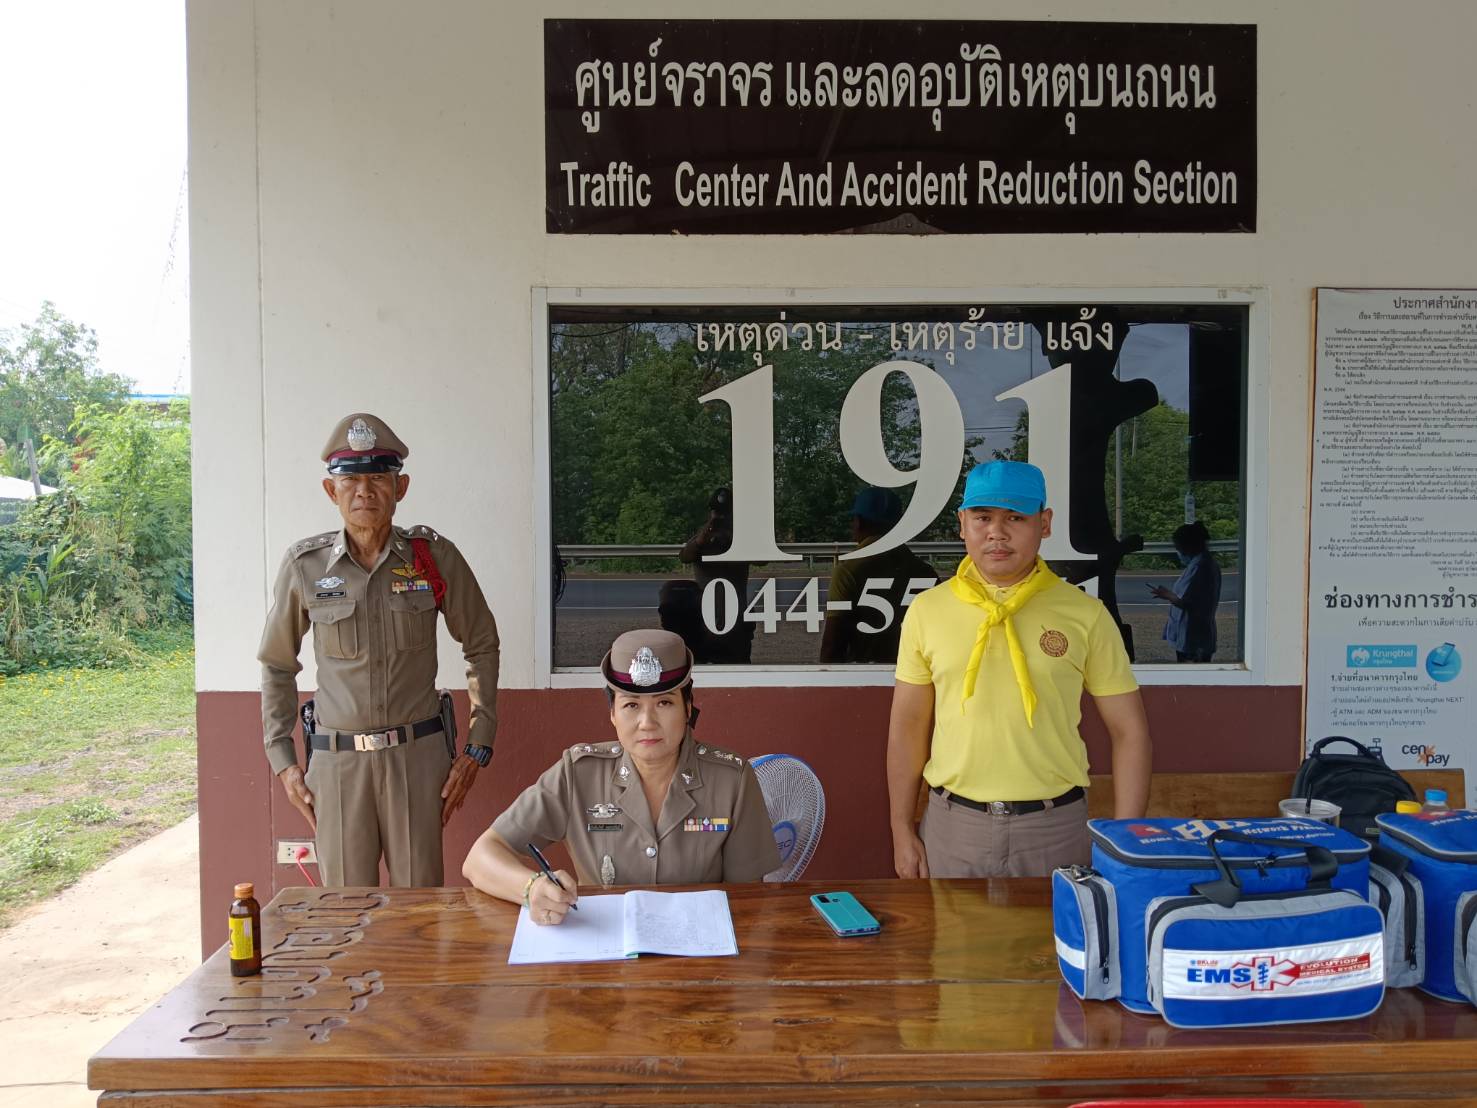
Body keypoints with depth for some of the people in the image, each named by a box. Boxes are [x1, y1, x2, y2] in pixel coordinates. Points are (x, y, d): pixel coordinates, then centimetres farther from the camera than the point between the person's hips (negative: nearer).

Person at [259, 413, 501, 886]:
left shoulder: (435, 556, -4)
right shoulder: (305, 564, -1)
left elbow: (482, 648, 6)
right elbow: (277, 666, 11)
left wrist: (477, 749, 3)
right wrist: (282, 761, 7)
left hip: (418, 754, -1)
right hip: (335, 758, 1)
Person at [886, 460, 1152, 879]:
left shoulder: (1085, 615, -3)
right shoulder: (927, 610, 0)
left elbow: (1129, 733, 0)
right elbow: (908, 728, 5)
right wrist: (902, 831, 4)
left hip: (1055, 827, -1)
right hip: (952, 824, 1)